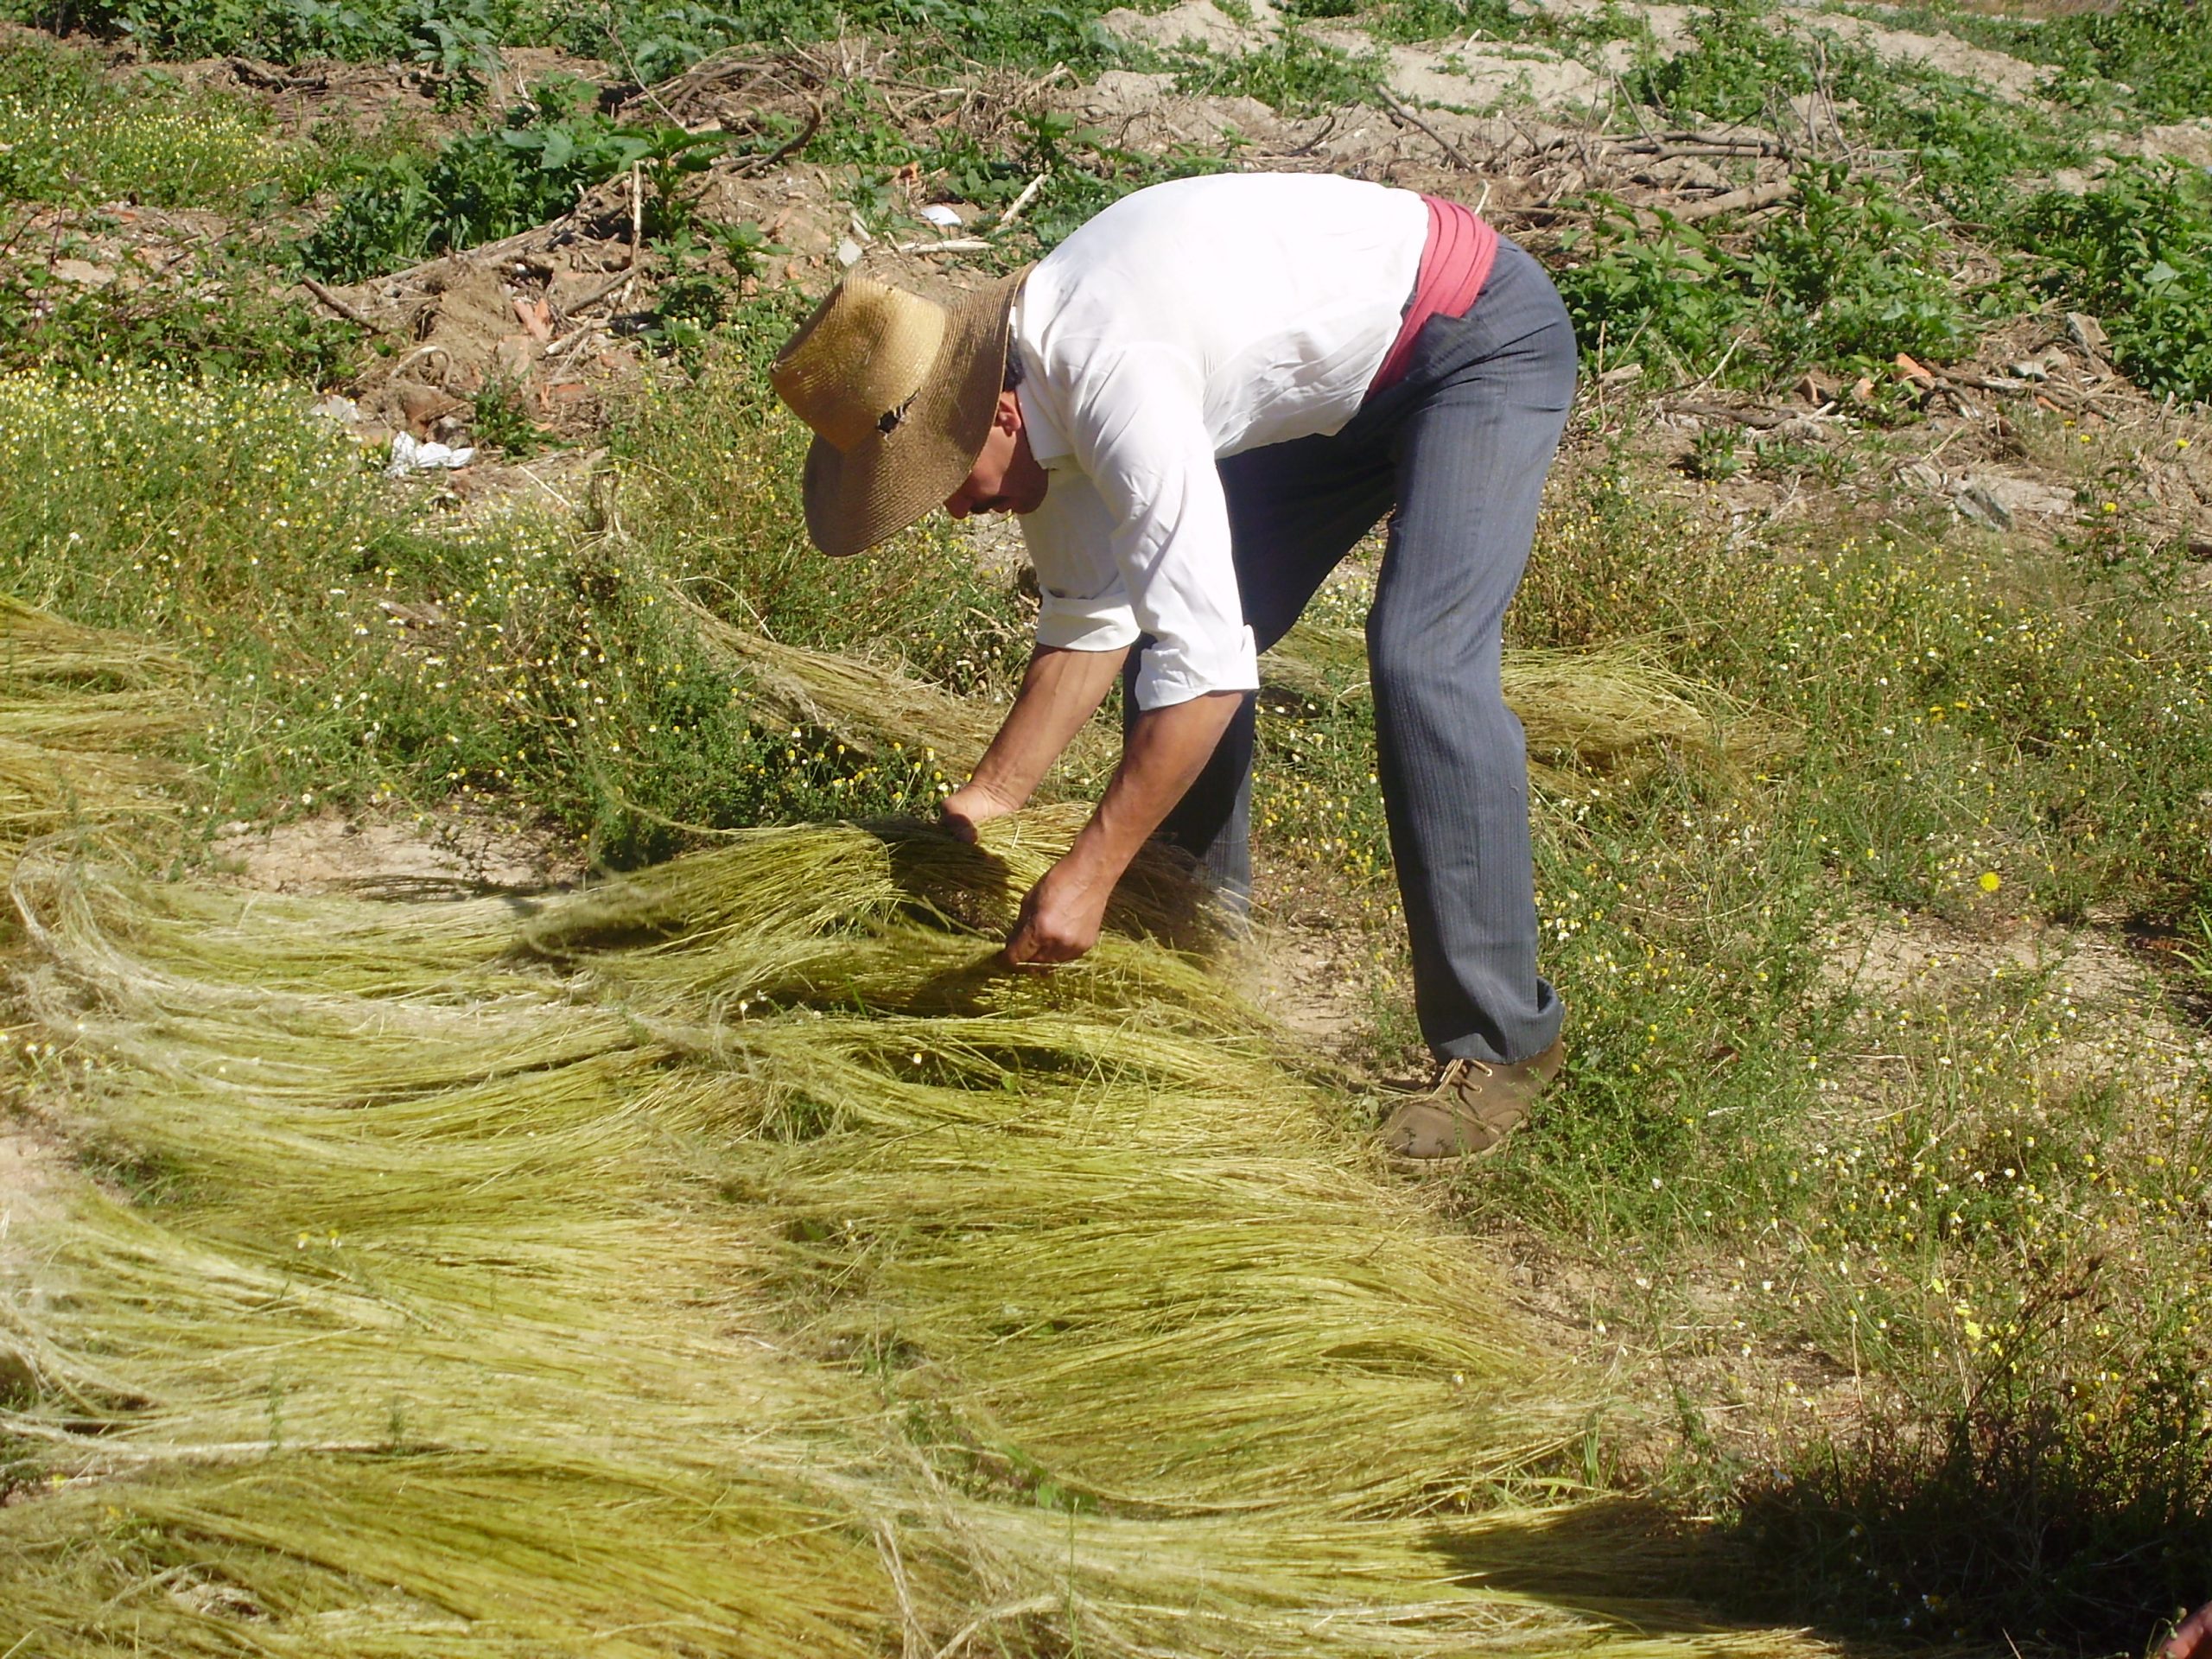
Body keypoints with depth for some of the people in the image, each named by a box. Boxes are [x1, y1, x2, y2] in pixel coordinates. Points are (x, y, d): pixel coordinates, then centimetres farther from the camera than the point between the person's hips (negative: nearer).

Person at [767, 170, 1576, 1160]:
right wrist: (990, 799, -3)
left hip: (1481, 335, -9)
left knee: (1420, 665, -23)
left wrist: (1089, 873, -33)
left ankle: (1501, 1044, -13)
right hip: (1342, 381, 9)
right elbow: (1091, 623, 3)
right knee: (1169, 626, 6)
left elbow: (1210, 662, -37)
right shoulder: (1033, 382, -7)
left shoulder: (1113, 380, -35)